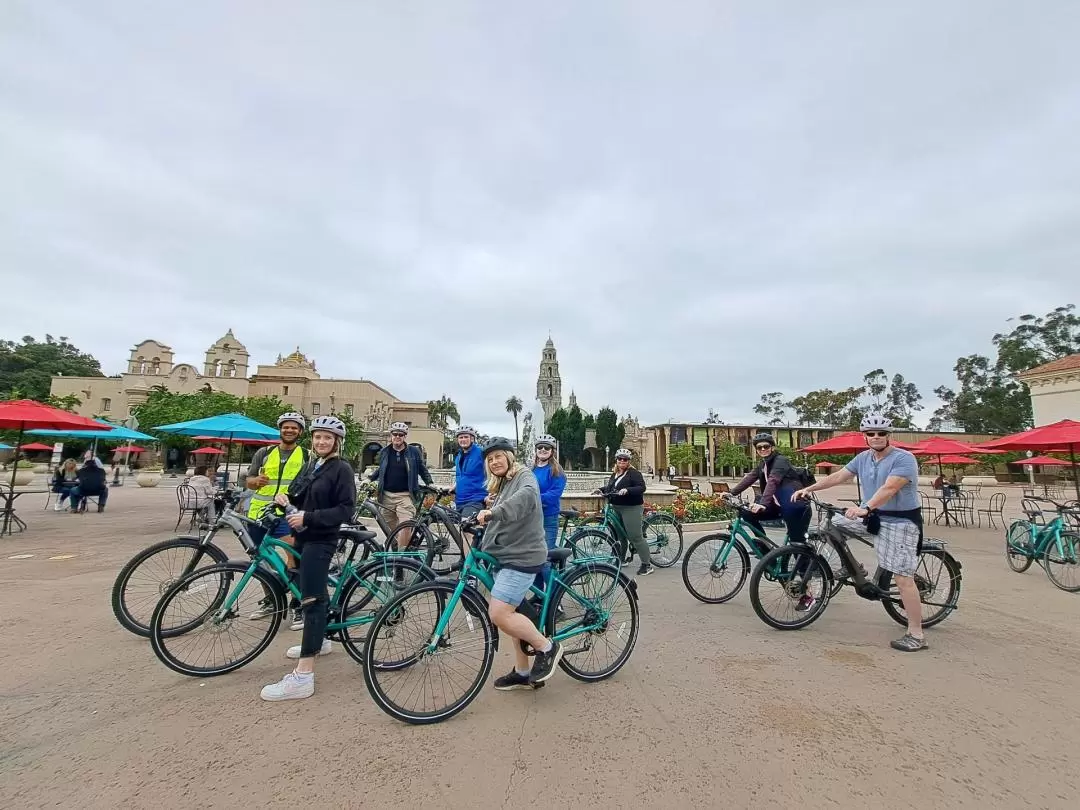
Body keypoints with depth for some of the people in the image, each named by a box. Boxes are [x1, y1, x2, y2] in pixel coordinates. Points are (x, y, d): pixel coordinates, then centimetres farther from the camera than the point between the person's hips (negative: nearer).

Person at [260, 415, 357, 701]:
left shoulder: (342, 469, -12)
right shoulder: (311, 466, 13)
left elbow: (346, 510, -19)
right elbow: (298, 497, 18)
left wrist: (307, 517, -24)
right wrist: (284, 498, -5)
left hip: (321, 540, -9)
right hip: (304, 537, 9)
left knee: (312, 599, -12)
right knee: (313, 591, 22)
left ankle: (303, 676, -12)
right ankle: (319, 641, 42)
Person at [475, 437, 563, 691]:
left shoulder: (524, 476, -8)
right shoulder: (500, 485, 20)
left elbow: (527, 495, -33)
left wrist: (494, 511, -44)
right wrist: (481, 549, 10)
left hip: (521, 557, -9)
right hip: (504, 556, 9)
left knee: (499, 614, -15)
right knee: (511, 615, 13)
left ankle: (547, 647, 3)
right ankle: (523, 673, 26)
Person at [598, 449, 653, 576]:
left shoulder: (633, 473, -9)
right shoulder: (615, 474, 15)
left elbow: (642, 487, -20)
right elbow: (609, 487, 27)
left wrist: (627, 490, -32)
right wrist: (601, 489, 9)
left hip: (631, 509, -8)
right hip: (616, 508, 8)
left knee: (635, 537, -9)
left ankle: (647, 565, 0)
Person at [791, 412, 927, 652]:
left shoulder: (903, 459, -18)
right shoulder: (863, 458, 4)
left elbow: (889, 489, -32)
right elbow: (839, 476, 6)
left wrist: (865, 508, -44)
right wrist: (809, 489, -1)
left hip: (901, 521, -7)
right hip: (874, 516, 7)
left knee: (903, 578, -7)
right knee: (833, 524, 4)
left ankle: (916, 635, 5)